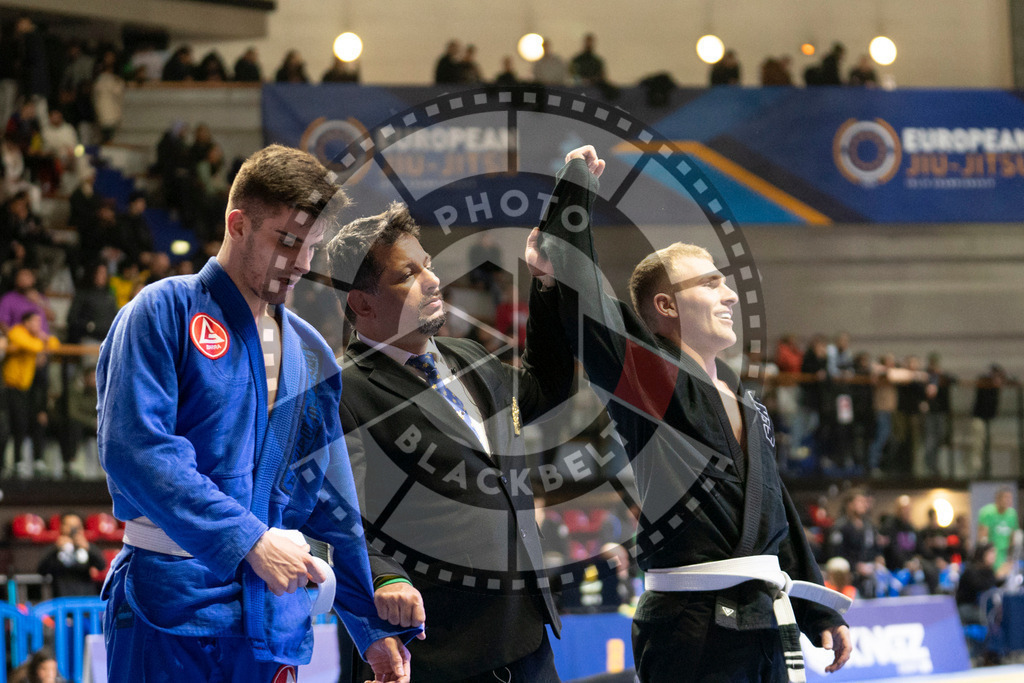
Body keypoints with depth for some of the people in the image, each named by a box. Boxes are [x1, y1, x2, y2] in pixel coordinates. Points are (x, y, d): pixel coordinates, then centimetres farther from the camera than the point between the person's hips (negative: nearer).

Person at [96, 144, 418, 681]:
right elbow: (134, 448, -14)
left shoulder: (310, 354, 18)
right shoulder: (164, 312, -1)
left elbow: (332, 504, 20)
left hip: (273, 622, 5)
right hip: (169, 612, -5)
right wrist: (249, 540, -19)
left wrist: (376, 627, 13)